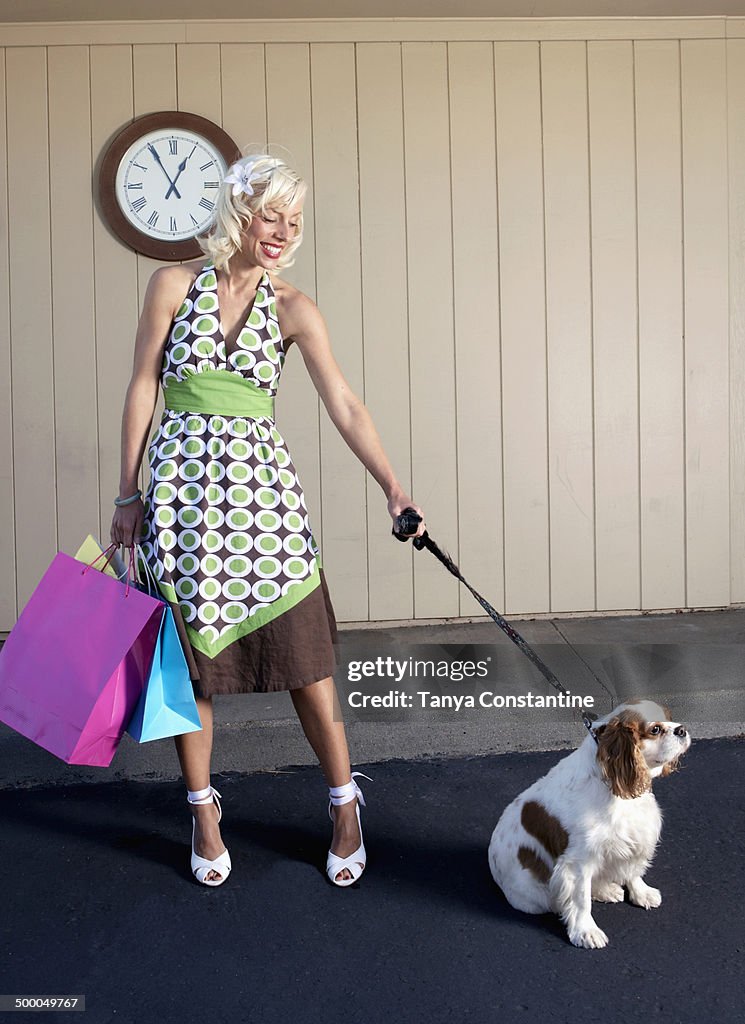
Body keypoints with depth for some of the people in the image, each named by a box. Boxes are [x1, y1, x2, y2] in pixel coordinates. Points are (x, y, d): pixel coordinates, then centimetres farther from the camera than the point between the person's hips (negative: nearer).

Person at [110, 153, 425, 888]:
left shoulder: (292, 309, 5)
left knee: (304, 656, 1)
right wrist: (129, 494, 2)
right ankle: (203, 811, 27)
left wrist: (391, 487, -12)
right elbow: (142, 390, 4)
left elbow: (344, 406, -2)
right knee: (189, 659, 8)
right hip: (183, 489, 0)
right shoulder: (175, 285, 4)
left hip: (261, 490, 0)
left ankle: (345, 805, 20)